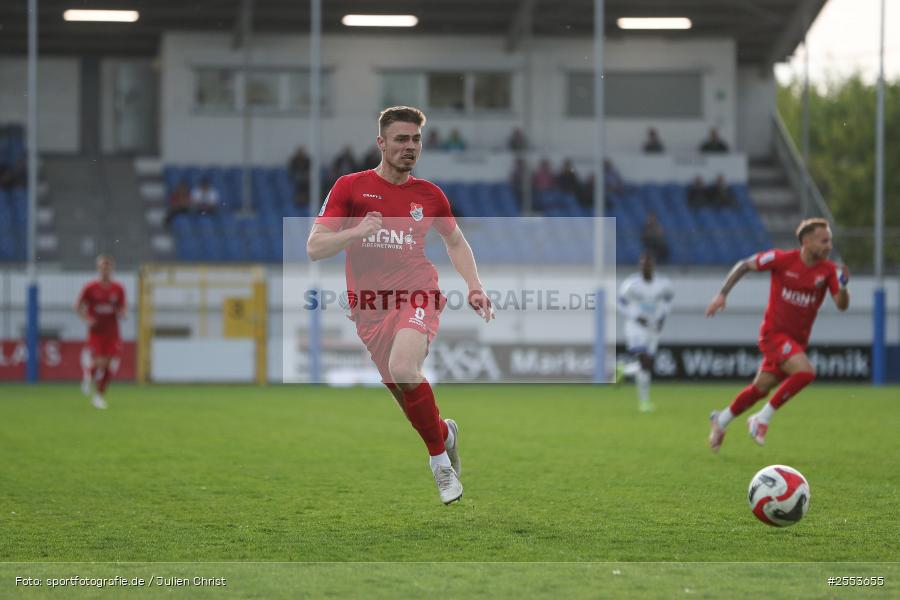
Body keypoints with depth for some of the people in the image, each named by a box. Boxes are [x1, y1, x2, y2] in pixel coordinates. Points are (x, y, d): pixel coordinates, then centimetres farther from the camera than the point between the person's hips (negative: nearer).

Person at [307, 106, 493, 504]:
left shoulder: (429, 194, 8)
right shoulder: (350, 187, 1)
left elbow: (455, 242, 26)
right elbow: (314, 248, -3)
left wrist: (474, 288, 12)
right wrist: (357, 232, -18)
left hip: (417, 295, -1)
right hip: (369, 307, 2)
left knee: (403, 370, -30)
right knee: (404, 394, 3)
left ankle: (440, 457, -12)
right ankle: (445, 433, 35)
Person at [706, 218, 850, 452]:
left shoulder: (828, 270, -4)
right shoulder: (782, 259, -13)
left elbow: (842, 305, -10)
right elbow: (744, 266, -1)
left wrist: (843, 288, -31)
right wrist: (722, 294, -6)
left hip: (798, 339, 5)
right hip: (774, 333, -5)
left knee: (761, 388, 11)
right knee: (806, 372, -26)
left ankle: (721, 420, 34)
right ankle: (763, 418, -12)